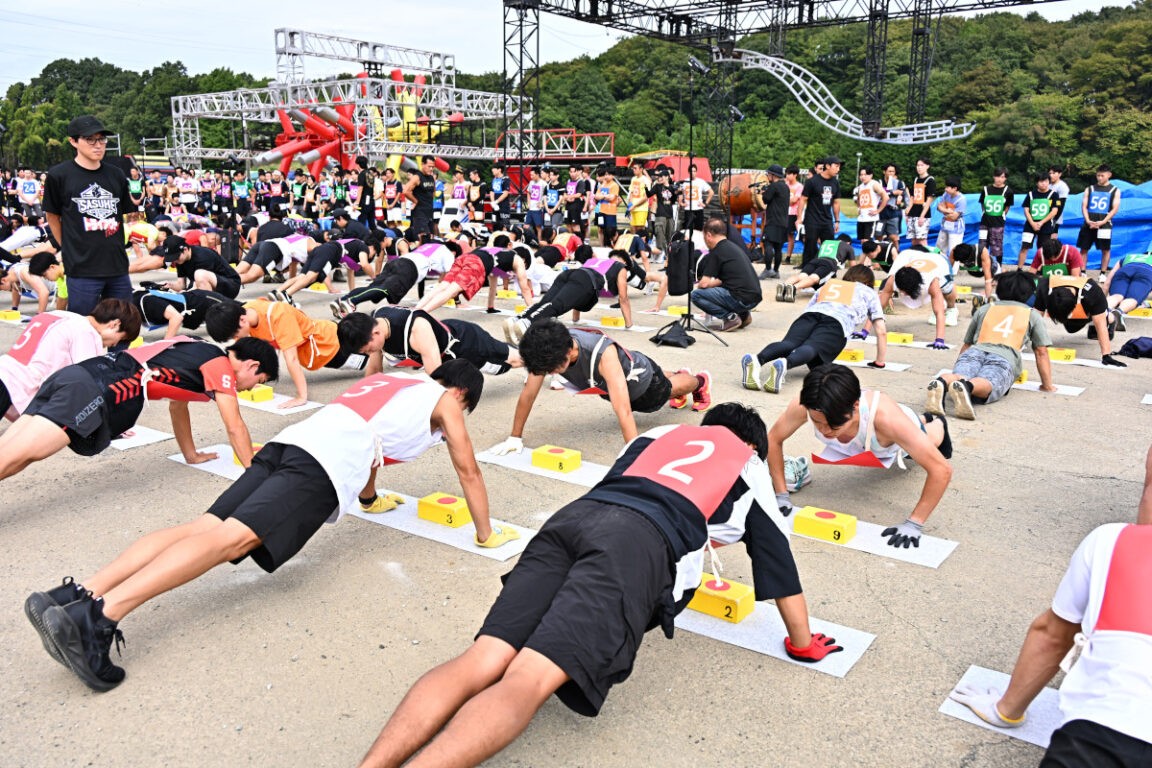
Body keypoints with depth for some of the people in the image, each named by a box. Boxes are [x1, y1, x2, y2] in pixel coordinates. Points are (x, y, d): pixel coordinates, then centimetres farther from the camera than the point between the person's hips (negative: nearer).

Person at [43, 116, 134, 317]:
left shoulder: (116, 175, 9)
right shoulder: (58, 175, -3)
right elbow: (53, 217, 7)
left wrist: (113, 247, 14)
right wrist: (70, 248, 7)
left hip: (118, 266, 4)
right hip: (82, 270, -4)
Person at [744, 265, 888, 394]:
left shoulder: (828, 284, 43)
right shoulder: (869, 292, 35)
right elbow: (881, 331, 28)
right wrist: (879, 362, 39)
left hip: (810, 314, 3)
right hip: (838, 321, -3)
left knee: (789, 342, -23)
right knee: (812, 348, -27)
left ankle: (758, 360, -54)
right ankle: (785, 363, -61)